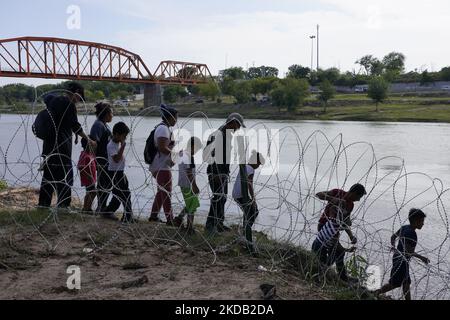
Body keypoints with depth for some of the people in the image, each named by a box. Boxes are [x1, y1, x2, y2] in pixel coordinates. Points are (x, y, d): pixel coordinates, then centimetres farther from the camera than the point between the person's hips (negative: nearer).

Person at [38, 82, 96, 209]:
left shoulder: (53, 100, 14)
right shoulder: (69, 104, -12)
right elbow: (75, 126, -12)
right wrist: (88, 140, -5)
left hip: (49, 144, 8)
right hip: (62, 145, -8)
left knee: (48, 174, 14)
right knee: (65, 175, -2)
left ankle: (43, 203, 20)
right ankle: (63, 204, -1)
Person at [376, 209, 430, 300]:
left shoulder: (404, 228, 3)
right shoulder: (411, 233, -24)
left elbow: (393, 237, 15)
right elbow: (409, 251, -28)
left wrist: (393, 248, 23)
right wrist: (421, 257, -21)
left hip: (398, 258, 10)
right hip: (402, 261, -10)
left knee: (406, 283, 16)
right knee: (395, 284, 4)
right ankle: (376, 294, 15)